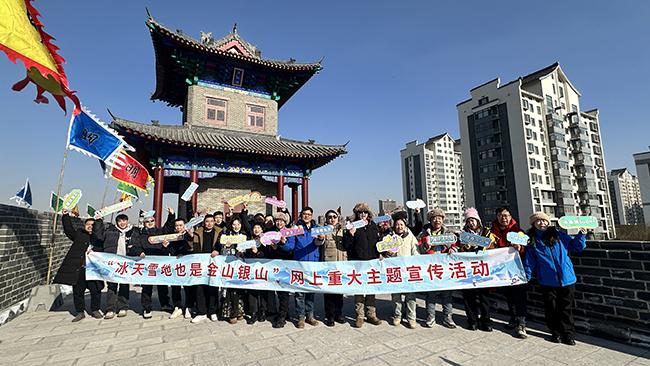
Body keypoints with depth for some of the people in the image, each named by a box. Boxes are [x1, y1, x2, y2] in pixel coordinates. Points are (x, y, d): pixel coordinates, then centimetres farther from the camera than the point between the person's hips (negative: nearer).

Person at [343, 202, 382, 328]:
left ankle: (371, 314, 24)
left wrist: (378, 255, 11)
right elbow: (345, 245, -5)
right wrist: (350, 234, -21)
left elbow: (378, 241, 21)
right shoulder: (353, 226, -1)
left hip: (372, 261, 4)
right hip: (358, 262, -3)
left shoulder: (373, 226, 11)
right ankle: (360, 315, 13)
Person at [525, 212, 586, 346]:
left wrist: (581, 235, -5)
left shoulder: (559, 235, 2)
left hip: (566, 279, 0)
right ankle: (556, 333, 24)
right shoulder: (531, 241, 2)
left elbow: (576, 246, 9)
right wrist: (526, 277, 3)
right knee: (551, 309, 7)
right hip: (547, 281, 0)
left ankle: (568, 334, 22)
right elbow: (529, 262, 6)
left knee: (566, 308, 9)